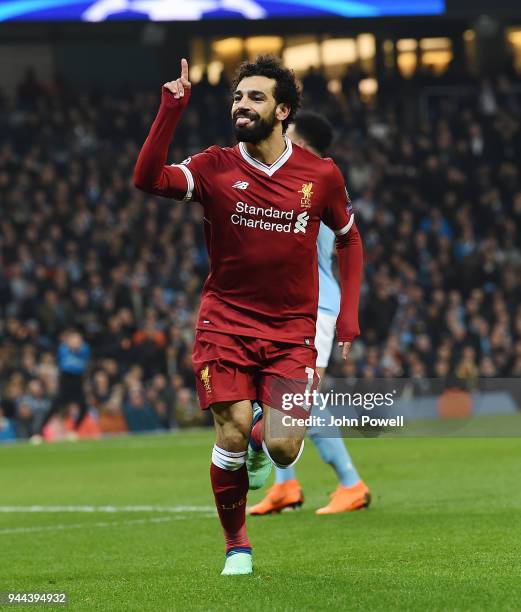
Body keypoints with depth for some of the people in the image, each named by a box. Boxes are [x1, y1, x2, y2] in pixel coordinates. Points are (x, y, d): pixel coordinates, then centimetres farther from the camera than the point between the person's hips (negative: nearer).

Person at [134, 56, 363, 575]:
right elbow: (148, 179, -21)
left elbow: (348, 239, 15)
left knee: (283, 449, -12)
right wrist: (170, 110, -28)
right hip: (225, 325, 0)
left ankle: (261, 435, 28)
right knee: (232, 435, -12)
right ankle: (236, 547, 12)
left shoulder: (321, 175, -1)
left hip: (291, 332, 0)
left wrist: (348, 313, 8)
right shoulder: (216, 168, -3)